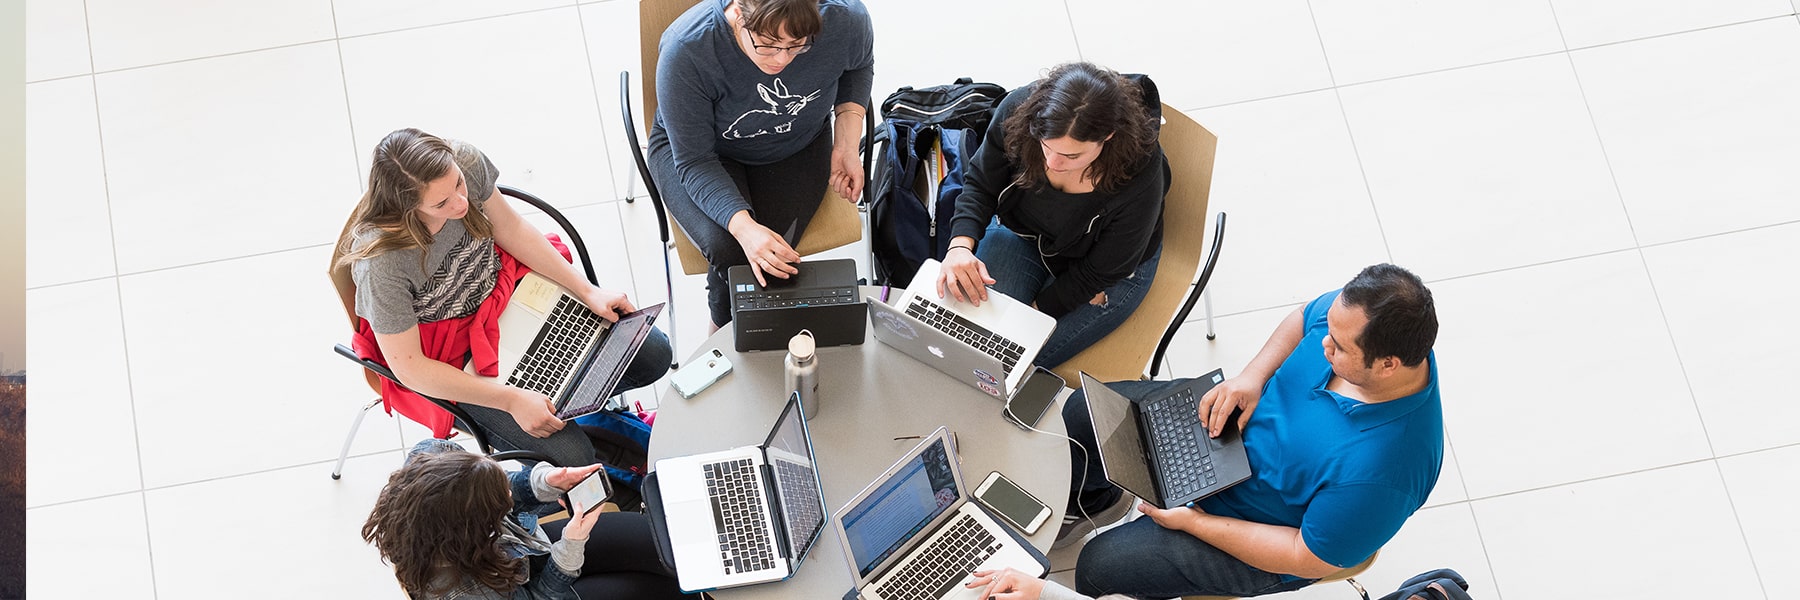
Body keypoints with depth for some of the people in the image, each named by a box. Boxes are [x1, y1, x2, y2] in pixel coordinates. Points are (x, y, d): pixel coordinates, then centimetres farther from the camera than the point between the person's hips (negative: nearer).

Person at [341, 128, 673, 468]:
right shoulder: (380, 263, -36)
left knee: (654, 355, 0)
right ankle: (495, 426, 15)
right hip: (456, 359, -5)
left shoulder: (466, 162, -23)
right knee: (571, 459, -16)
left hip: (507, 294, 6)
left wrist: (588, 292, -3)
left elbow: (511, 230, -3)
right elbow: (408, 368, -26)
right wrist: (511, 400, -27)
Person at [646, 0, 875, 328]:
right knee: (729, 252, -28)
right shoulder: (686, 51, -34)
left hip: (796, 149, 2)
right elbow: (694, 162, -27)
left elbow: (858, 66, 2)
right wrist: (743, 226, -42)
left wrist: (846, 146, -7)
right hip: (700, 151, -2)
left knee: (772, 256, -25)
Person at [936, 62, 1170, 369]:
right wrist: (960, 245, -30)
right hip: (1023, 230, 3)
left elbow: (1099, 272, -22)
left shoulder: (1140, 180, -38)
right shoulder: (1019, 110, -30)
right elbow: (981, 184, -12)